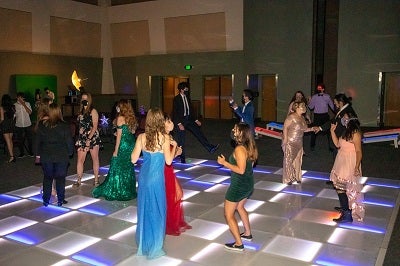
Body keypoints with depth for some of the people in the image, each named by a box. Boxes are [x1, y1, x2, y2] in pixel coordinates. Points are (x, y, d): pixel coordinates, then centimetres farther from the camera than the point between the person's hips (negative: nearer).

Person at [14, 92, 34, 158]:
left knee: (29, 139, 7)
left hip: (28, 125, 0)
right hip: (19, 125, 0)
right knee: (20, 140, 5)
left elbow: (30, 112, -12)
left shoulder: (27, 104, -1)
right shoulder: (15, 105, -1)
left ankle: (30, 152, 22)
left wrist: (24, 105, -16)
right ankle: (22, 153, 18)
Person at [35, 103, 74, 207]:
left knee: (47, 178, 15)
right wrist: (70, 153, 9)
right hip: (61, 157, -2)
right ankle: (60, 200, 15)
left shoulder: (42, 125, -3)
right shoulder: (64, 126, -10)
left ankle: (46, 200, 20)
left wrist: (38, 153, 14)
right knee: (60, 178, 9)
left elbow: (37, 141, 4)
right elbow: (69, 142, -6)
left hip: (46, 157, 2)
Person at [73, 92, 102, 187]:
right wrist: (79, 138, 7)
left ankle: (96, 179, 11)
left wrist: (89, 139, -17)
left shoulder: (93, 111, -4)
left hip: (93, 137, -5)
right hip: (82, 138, 5)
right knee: (80, 159, 0)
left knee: (95, 159, 4)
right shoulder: (81, 111, 14)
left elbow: (95, 126, -10)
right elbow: (80, 126, 16)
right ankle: (79, 180, 7)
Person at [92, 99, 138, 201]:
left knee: (117, 168, 3)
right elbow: (133, 131, 10)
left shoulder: (120, 118, -10)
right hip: (131, 145, 7)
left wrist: (116, 151, -8)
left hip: (123, 145, -7)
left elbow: (119, 135, -11)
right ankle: (129, 191, 19)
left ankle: (115, 192, 9)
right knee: (128, 168, 13)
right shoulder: (132, 118, 7)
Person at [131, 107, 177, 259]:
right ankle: (154, 248, 19)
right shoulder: (164, 138, -12)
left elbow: (133, 159, 0)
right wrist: (174, 146, 5)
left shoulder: (142, 137, -3)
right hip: (156, 178, -4)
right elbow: (168, 160, -10)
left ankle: (143, 246, 30)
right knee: (156, 211, 9)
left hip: (143, 177, 4)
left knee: (144, 209, 16)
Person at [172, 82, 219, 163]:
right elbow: (175, 112, -16)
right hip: (180, 121, -6)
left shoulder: (187, 98, 8)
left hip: (188, 119, 6)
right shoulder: (176, 99, -12)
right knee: (181, 141, 3)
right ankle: (182, 158, 14)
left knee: (198, 132, -5)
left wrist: (195, 120, 6)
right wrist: (179, 124, -22)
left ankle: (210, 148, -8)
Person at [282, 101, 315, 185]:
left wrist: (312, 129, -2)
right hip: (290, 142, -7)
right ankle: (287, 179, 9)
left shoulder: (302, 118, 9)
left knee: (297, 160, 12)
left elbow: (305, 129, 12)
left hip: (298, 142, 7)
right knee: (289, 159, -1)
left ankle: (296, 177, 25)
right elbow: (285, 127, -15)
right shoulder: (291, 117, -14)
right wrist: (285, 138, -20)